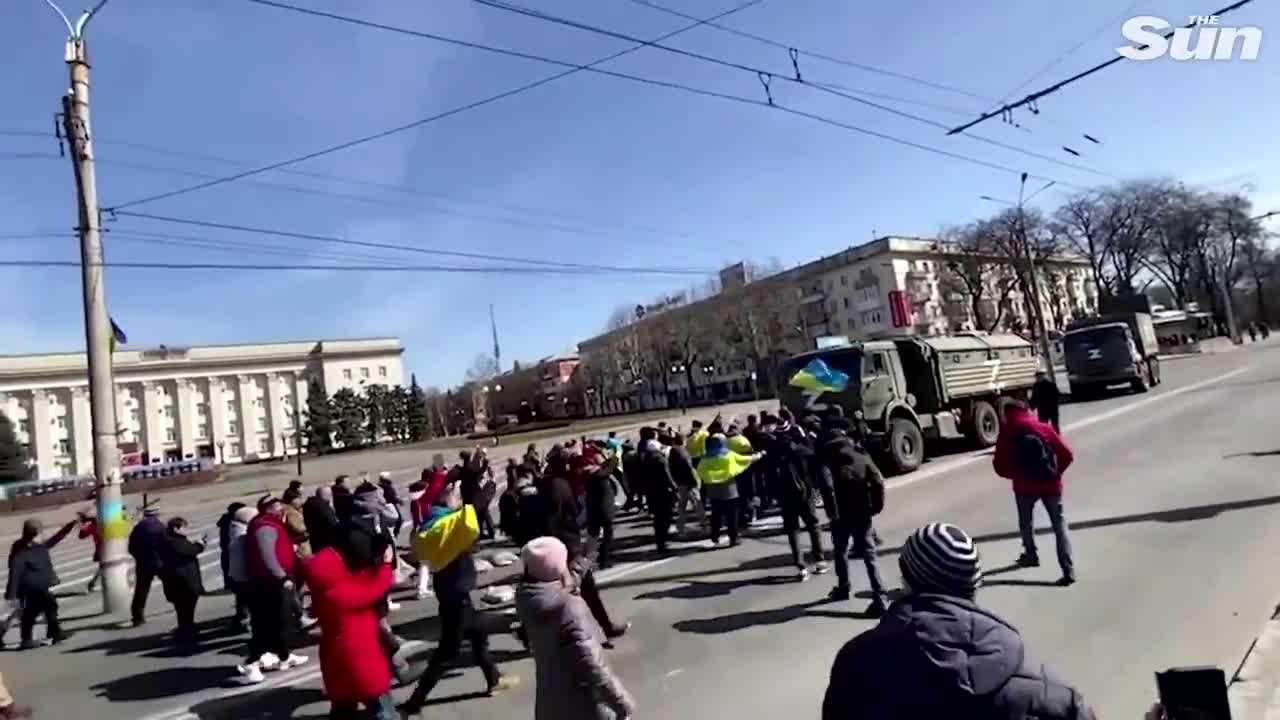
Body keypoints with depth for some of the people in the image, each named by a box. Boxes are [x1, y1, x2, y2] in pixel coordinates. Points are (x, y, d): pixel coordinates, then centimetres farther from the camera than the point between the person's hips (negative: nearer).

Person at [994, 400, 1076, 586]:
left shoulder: (1006, 434, -4)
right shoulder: (1044, 428, 0)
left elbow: (1000, 466, -6)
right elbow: (1067, 455, -1)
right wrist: (1055, 472, 13)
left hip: (1025, 486, -1)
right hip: (1051, 485, 1)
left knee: (1025, 522, 25)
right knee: (1060, 525, 5)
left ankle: (1031, 556, 37)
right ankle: (1068, 570, -2)